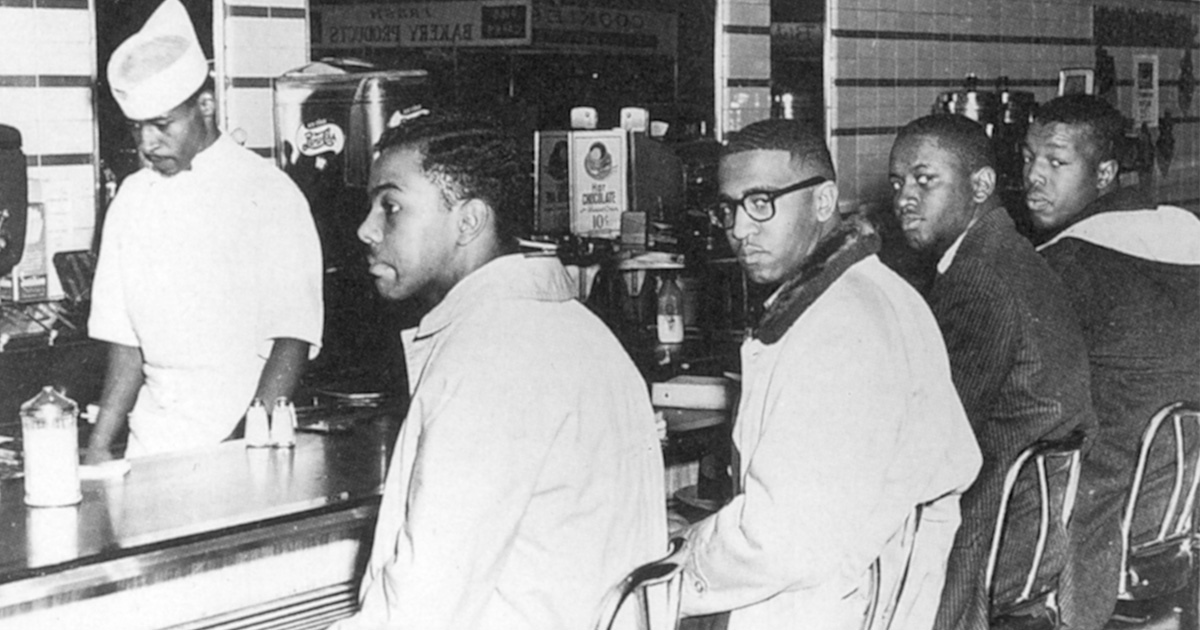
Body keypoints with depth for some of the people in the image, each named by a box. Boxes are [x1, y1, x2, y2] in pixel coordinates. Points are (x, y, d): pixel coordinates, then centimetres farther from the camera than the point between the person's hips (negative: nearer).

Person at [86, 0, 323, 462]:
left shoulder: (268, 194, -6)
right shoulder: (133, 198, 9)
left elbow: (292, 339, -9)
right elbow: (126, 342, 11)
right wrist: (100, 446, 3)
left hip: (242, 433, -4)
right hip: (154, 442, 4)